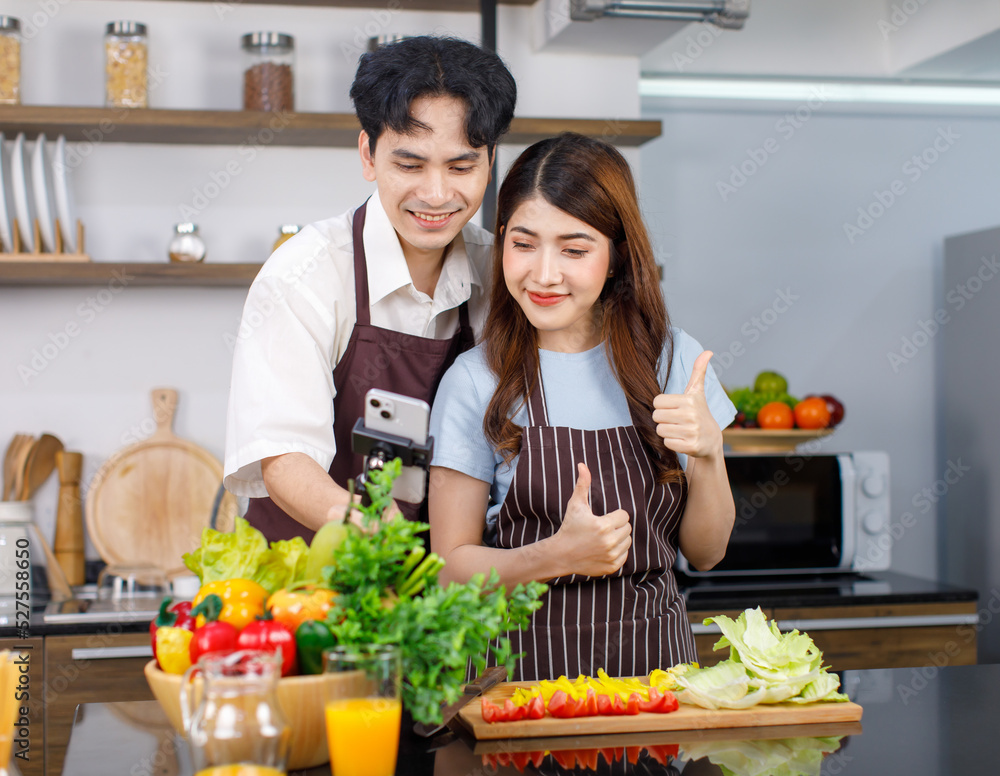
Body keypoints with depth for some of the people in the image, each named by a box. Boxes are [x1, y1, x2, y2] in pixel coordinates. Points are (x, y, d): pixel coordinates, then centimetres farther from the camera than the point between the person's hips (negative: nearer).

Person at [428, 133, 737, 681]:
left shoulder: (675, 362, 5)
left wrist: (706, 455, -8)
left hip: (656, 657, 3)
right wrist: (558, 557, -18)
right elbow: (452, 565, -2)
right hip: (528, 662, -2)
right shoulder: (476, 382, -4)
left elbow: (706, 553, 10)